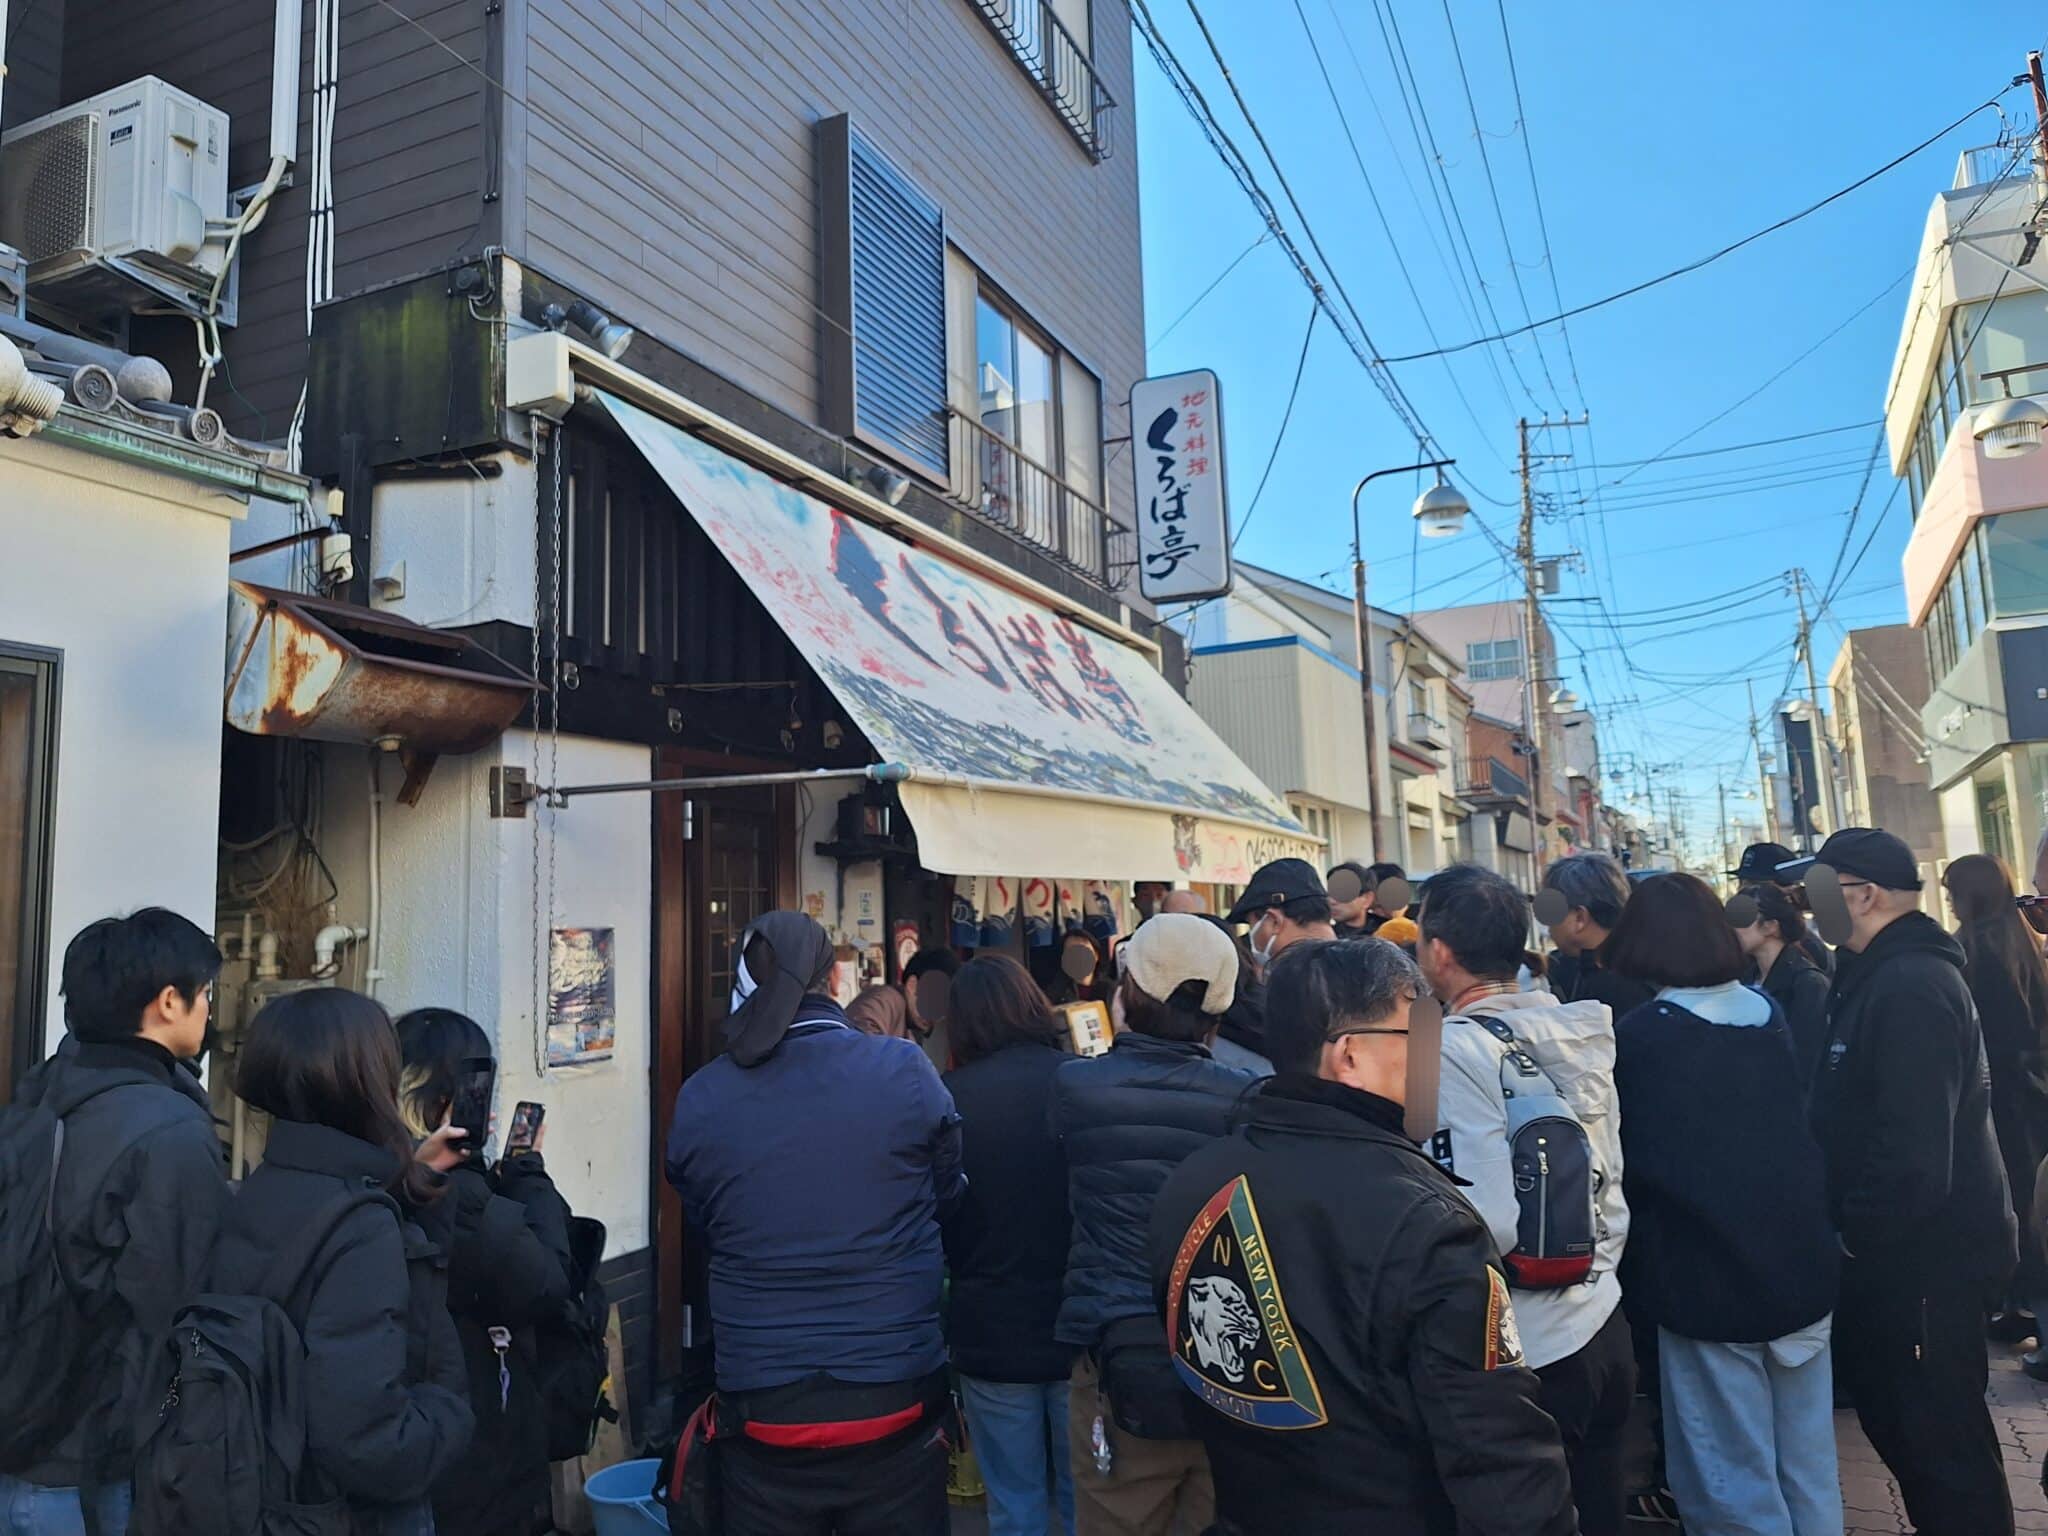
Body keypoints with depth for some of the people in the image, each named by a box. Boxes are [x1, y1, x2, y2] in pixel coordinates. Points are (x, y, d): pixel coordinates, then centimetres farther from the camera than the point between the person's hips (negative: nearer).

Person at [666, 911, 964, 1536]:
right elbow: (949, 1197, 5)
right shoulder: (905, 1071, -11)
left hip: (760, 1409, 1)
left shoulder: (699, 1099, -6)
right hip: (893, 1400, -1)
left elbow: (702, 1229, 9)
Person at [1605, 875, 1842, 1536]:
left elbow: (1637, 1160, -8)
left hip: (1706, 1280, -6)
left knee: (1738, 1482, 8)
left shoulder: (1639, 1036, -16)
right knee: (1809, 1468, 19)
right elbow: (1807, 1131, 13)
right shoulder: (1772, 1014, 1)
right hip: (1802, 1264, 6)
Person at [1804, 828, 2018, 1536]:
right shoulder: (1881, 976, 10)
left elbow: (1913, 1146, -28)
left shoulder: (1911, 986, -23)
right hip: (1900, 1246, 10)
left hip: (1928, 1256, -10)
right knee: (1892, 1413, 21)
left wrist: (1856, 1232, -20)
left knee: (1940, 1436, 2)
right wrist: (1852, 1227, 13)